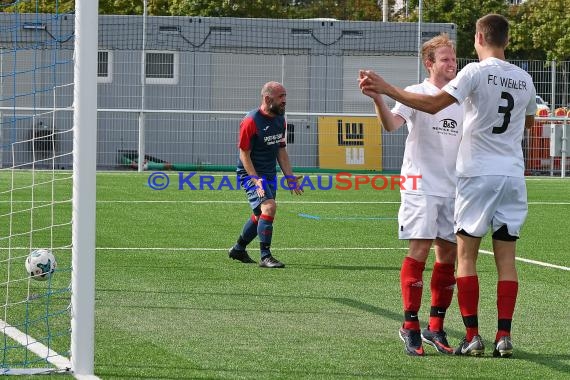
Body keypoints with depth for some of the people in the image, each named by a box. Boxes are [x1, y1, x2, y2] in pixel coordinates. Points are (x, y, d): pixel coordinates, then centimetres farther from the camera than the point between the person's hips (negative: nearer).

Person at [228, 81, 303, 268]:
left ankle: (238, 249, 36)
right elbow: (244, 154, -15)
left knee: (261, 216, 15)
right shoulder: (251, 121, -17)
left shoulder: (280, 120, 7)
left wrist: (290, 177, 8)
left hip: (270, 175, 8)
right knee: (269, 207, -24)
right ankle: (265, 257, -19)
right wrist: (257, 180, -22)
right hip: (251, 174, -8)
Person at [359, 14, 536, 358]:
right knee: (506, 258, 5)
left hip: (478, 174, -4)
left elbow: (433, 104, -17)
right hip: (513, 175, 4)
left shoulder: (477, 72, -9)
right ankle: (504, 337, -1)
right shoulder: (524, 79, 8)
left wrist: (387, 89, -11)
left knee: (466, 255, 2)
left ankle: (473, 336, -3)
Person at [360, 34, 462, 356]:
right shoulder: (416, 94, -4)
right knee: (419, 250, -10)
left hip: (453, 188, 6)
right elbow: (392, 124, -22)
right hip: (421, 185, -6)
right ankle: (410, 327, -4)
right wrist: (378, 100, -39)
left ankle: (436, 328, 12)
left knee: (449, 254, 4)